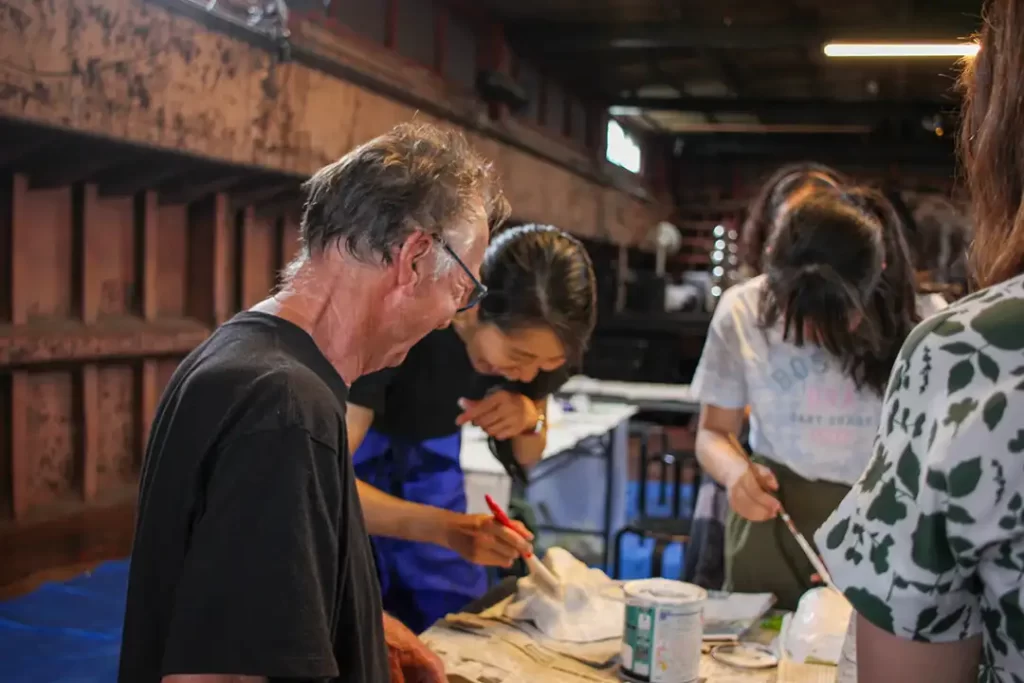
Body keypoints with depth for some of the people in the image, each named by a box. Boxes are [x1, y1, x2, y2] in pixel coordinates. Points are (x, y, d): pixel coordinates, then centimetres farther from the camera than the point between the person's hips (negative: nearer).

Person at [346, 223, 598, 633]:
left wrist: (530, 416, -24)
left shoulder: (533, 336, -17)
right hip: (351, 449, -4)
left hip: (428, 452, 4)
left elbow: (528, 457, -1)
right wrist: (448, 527, -47)